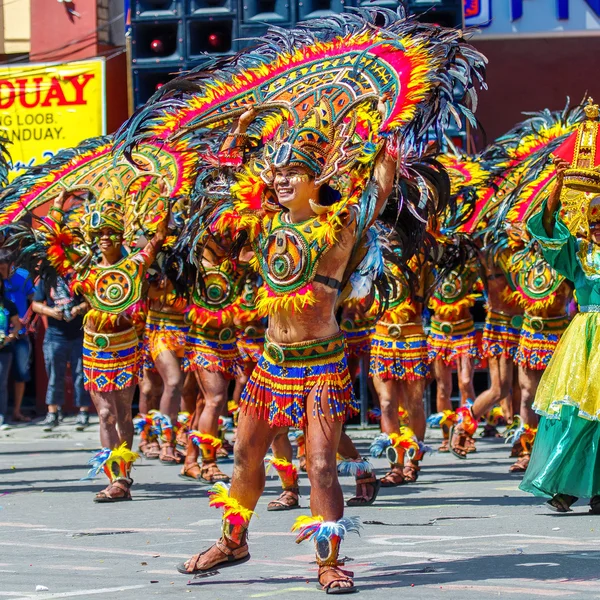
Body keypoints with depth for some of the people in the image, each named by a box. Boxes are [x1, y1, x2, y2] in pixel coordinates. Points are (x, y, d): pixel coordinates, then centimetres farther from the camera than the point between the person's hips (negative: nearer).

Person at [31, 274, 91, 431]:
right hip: (55, 334, 2)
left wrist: (79, 309, -18)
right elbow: (35, 305, 10)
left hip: (79, 334, -2)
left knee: (81, 375, 1)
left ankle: (83, 413, 8)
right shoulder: (45, 279, 9)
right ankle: (52, 414, 9)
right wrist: (50, 311, -9)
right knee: (54, 376, 3)